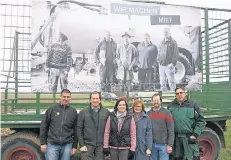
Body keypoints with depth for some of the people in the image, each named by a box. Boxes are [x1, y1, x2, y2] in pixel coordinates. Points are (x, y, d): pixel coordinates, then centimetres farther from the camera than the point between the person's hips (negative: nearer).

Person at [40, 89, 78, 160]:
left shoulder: (73, 112, 5)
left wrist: (74, 146, 6)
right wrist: (43, 143, 0)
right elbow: (43, 126, 3)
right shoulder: (52, 109, 0)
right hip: (52, 144, -1)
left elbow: (75, 130, 7)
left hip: (67, 145, 2)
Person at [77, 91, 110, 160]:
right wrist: (81, 145, -5)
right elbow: (79, 129, 0)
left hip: (101, 145, 1)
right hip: (87, 145, -1)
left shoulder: (106, 112, 3)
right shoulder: (83, 112, 1)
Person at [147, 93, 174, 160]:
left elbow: (171, 130, -5)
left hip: (163, 144, -3)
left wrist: (170, 145, -10)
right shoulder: (148, 113, 5)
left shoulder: (166, 113, -3)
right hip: (152, 145, 3)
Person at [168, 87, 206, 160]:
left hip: (189, 138, -2)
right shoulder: (171, 106, 4)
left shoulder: (193, 105, -3)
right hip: (176, 139, 3)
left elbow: (201, 121, -2)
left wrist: (195, 134, -8)